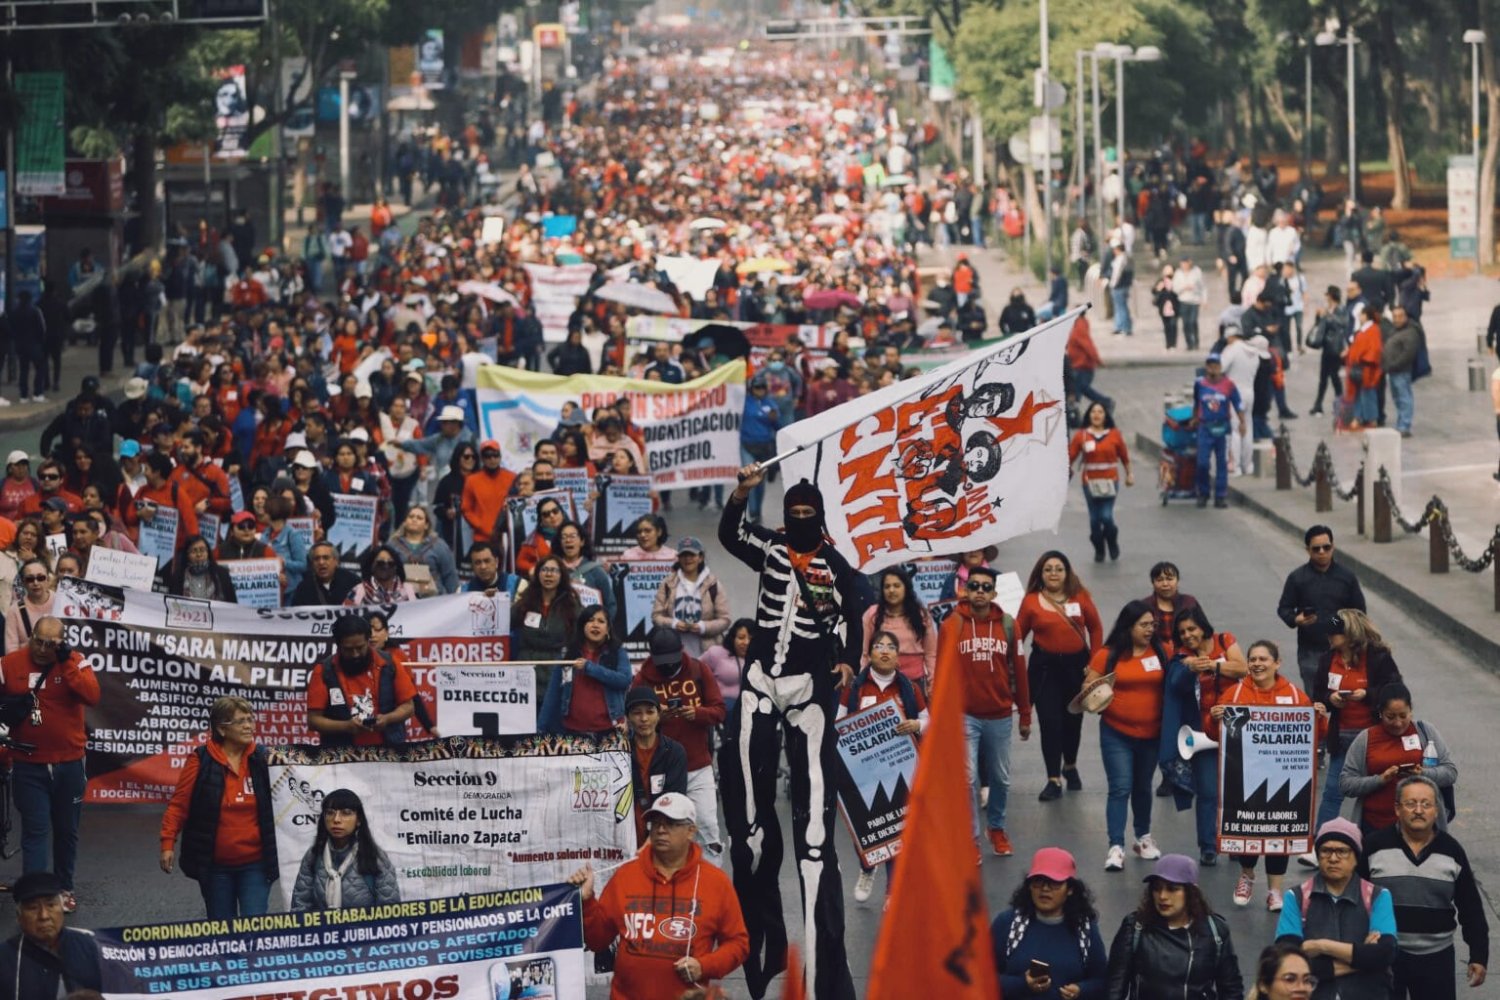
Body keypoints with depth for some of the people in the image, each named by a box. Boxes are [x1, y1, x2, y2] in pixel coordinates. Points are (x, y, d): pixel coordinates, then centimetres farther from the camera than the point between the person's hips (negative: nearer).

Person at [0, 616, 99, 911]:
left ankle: (64, 888, 30)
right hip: (28, 766, -1)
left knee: (67, 830, 13)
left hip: (69, 764, 1)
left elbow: (92, 696, -21)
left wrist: (66, 662, -26)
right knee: (35, 831, -5)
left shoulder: (75, 662, -6)